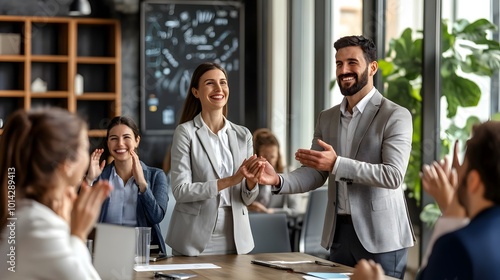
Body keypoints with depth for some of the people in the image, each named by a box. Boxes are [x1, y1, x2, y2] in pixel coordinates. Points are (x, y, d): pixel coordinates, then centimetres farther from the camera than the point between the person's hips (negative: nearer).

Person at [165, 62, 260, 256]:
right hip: (195, 241, -3)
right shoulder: (185, 132, -5)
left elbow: (247, 198, 6)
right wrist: (229, 181, -21)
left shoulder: (243, 135, 6)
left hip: (236, 240, 4)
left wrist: (252, 181, -16)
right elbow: (180, 191, -13)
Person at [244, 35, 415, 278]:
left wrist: (336, 164, -26)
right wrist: (278, 180, -12)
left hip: (380, 238, -5)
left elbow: (393, 175, -17)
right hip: (339, 232, 5)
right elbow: (314, 173, 9)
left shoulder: (395, 116, -7)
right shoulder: (327, 118, 12)